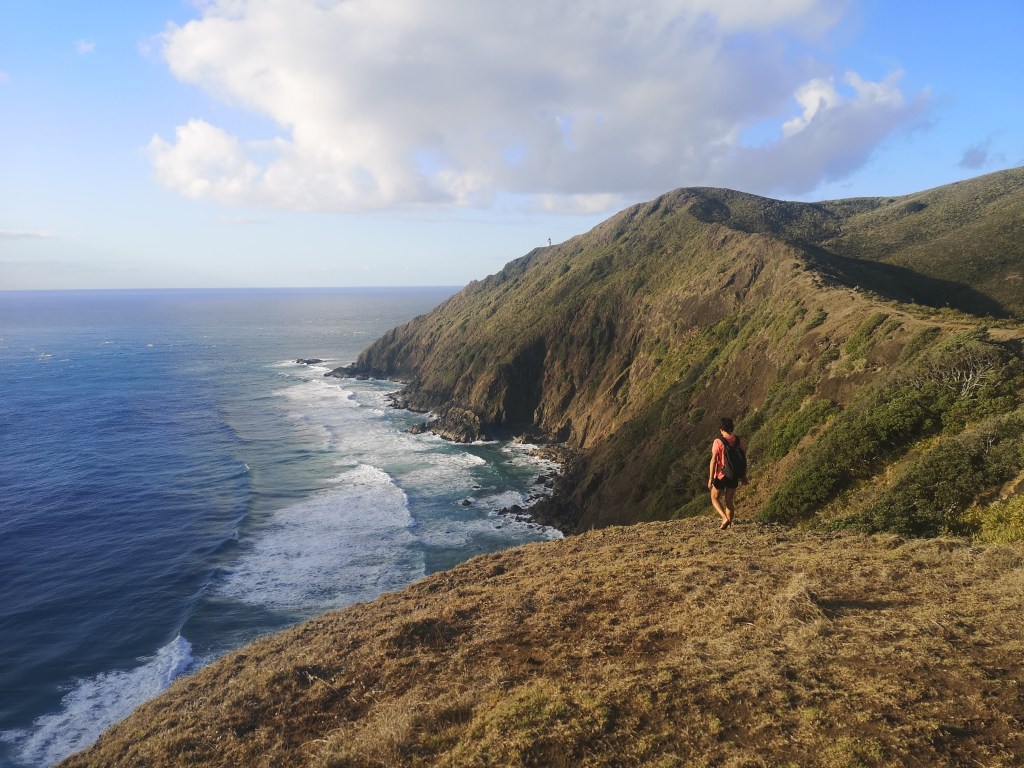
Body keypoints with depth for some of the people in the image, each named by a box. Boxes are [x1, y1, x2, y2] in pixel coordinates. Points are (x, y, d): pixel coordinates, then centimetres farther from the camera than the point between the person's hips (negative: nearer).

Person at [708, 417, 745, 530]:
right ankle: (729, 524, 15)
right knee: (729, 500, 16)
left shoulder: (718, 442, -15)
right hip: (734, 476, 4)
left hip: (721, 475, -4)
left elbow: (713, 461, -17)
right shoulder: (738, 440, -1)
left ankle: (725, 518, -7)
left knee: (715, 498, 13)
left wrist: (710, 478, -12)